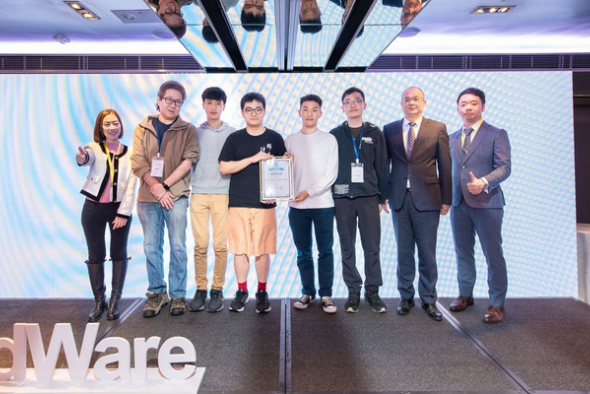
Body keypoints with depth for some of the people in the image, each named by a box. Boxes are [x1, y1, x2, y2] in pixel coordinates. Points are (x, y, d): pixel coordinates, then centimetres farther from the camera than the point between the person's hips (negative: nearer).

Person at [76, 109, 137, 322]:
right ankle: (98, 301, 19)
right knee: (95, 255, 6)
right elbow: (87, 158, -27)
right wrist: (81, 158, -51)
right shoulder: (94, 148, -1)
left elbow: (131, 186, -4)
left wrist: (123, 212, -10)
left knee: (119, 254, 6)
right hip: (93, 208, 0)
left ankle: (115, 301, 18)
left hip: (120, 209, 0)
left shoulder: (130, 153, 0)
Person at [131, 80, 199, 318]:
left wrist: (165, 186, -12)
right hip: (148, 197, 2)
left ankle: (178, 295, 11)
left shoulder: (187, 130, 6)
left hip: (176, 195, -2)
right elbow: (137, 162, 2)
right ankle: (156, 293, 19)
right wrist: (155, 187, -10)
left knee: (178, 246, 0)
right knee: (151, 247, 7)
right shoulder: (143, 129, 11)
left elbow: (188, 161, -5)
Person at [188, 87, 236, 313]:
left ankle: (217, 290, 9)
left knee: (220, 245, -2)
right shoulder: (195, 133, 11)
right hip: (198, 193, 1)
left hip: (222, 194, -1)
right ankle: (200, 289, 11)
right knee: (200, 245, 1)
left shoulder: (232, 134, 7)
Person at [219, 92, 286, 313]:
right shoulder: (234, 138, 5)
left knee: (263, 249, 3)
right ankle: (242, 291, 18)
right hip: (239, 202, 1)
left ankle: (262, 292, 18)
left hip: (265, 202, 0)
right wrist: (253, 158, -12)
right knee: (240, 248, 4)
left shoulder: (275, 138, 6)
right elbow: (224, 168, -3)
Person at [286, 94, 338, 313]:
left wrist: (309, 192, -13)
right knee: (303, 253, 9)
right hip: (296, 206, 2)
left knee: (325, 252, 2)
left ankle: (326, 295, 11)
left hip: (323, 204, -2)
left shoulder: (329, 140, 2)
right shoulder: (290, 140, 9)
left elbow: (331, 174, -5)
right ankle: (307, 292, 20)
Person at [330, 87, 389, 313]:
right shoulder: (335, 135, 7)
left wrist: (382, 197, 4)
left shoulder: (375, 134, 8)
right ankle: (353, 292, 16)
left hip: (369, 198, 0)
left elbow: (382, 167, 8)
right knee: (347, 248, 6)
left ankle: (372, 291, 14)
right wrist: (329, 198, 3)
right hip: (342, 199, 0)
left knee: (372, 247, 1)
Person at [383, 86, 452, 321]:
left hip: (427, 200, -2)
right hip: (399, 199, 2)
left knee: (427, 254, 6)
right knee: (403, 252, 11)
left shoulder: (438, 129, 2)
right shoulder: (389, 130, 7)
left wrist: (446, 199, -1)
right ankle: (406, 297, 25)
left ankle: (428, 300, 21)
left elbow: (445, 166, 1)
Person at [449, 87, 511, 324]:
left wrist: (484, 182, -26)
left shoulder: (497, 135, 0)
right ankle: (465, 295, 28)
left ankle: (497, 304, 12)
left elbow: (504, 168, -9)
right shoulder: (453, 138, 15)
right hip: (459, 204, 5)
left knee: (493, 255, 1)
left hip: (486, 203, -4)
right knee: (463, 252, 13)